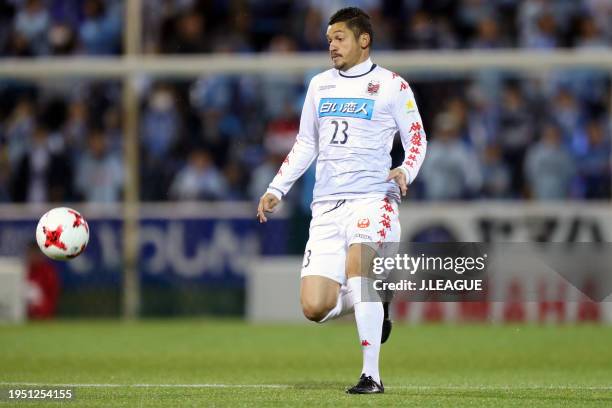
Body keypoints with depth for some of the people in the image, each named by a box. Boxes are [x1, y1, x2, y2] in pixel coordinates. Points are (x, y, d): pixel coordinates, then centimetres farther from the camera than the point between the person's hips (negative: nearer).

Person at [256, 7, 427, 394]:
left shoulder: (391, 85, 2)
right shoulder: (320, 85, 17)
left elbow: (417, 140, 3)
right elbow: (305, 144, 24)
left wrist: (405, 172, -17)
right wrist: (276, 190, 15)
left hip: (372, 198, -5)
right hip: (326, 205, 5)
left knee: (356, 267, -31)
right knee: (314, 307, -8)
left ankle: (372, 376, -22)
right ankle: (376, 302, 25)